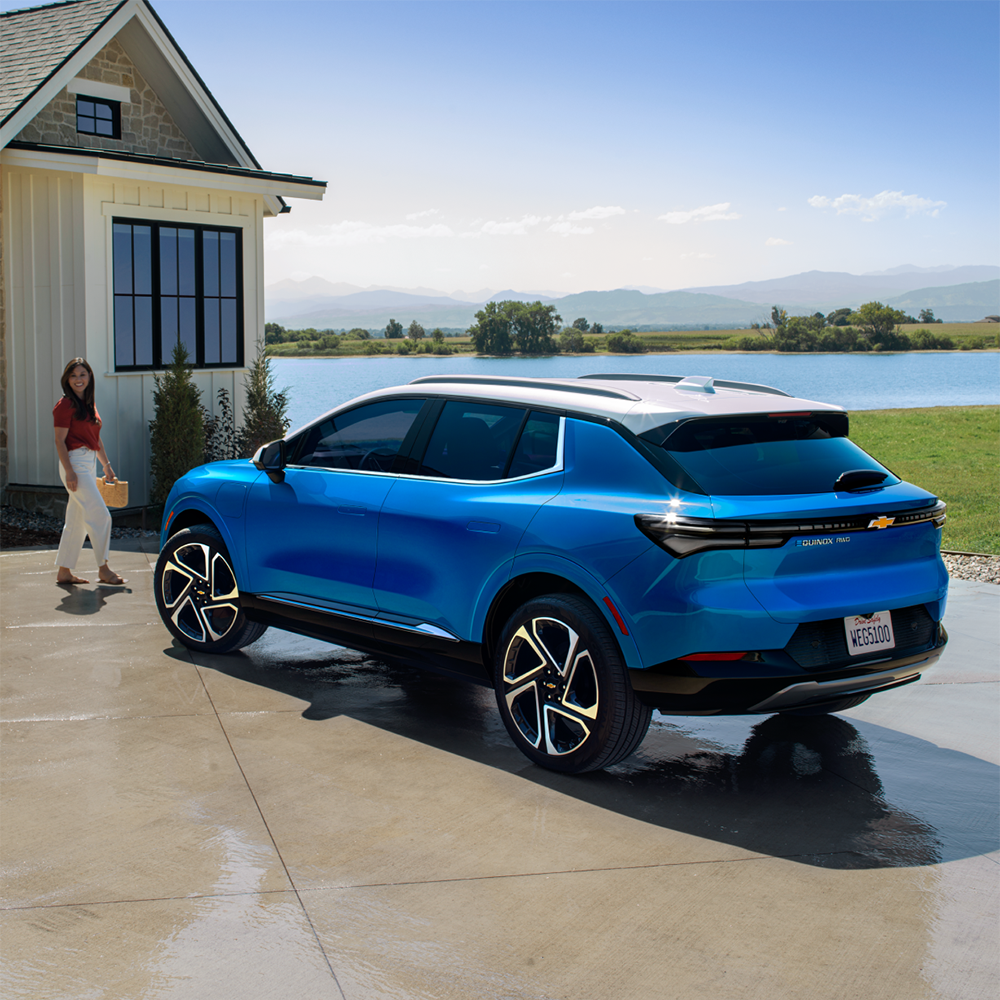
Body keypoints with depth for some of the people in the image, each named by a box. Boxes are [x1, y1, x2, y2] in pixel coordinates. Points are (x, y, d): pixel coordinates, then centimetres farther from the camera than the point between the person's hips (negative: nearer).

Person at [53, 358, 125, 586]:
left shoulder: (89, 405, 17)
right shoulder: (65, 405, -9)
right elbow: (60, 441, -13)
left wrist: (106, 465, 19)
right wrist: (69, 471, -19)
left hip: (89, 464, 9)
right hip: (75, 462, -9)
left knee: (77, 521, 10)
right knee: (100, 515, -11)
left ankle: (64, 571, 16)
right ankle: (103, 569, -4)